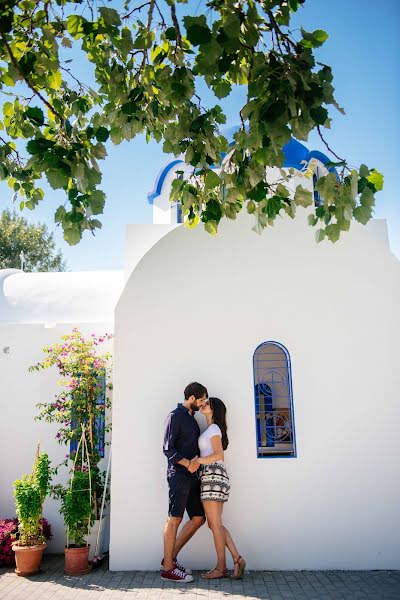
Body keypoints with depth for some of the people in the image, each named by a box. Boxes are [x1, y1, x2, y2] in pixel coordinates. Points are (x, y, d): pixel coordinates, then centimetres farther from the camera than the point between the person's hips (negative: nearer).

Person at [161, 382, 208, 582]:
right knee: (174, 519, -4)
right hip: (178, 474, -9)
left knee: (198, 518, 8)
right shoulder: (175, 417, -6)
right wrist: (187, 463, -22)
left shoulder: (191, 418, 21)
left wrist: (196, 461, 7)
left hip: (191, 475, 9)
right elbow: (168, 449, -13)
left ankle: (170, 558, 17)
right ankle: (168, 568, 4)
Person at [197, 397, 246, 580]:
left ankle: (221, 568, 5)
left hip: (213, 476, -9)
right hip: (212, 477, 9)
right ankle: (237, 559, 5)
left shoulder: (213, 428, -6)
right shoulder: (212, 429, 21)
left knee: (215, 524, -2)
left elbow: (219, 455, -17)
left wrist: (196, 461, -20)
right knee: (214, 524, 9)